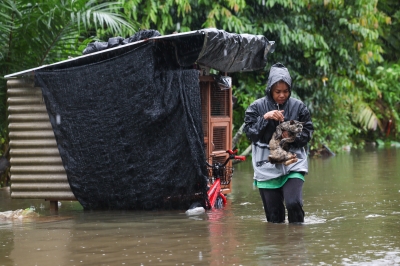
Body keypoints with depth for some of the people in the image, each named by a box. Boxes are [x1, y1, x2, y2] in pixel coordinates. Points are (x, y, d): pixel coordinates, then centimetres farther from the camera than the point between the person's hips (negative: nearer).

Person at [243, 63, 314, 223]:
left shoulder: (298, 106, 4)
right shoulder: (257, 107, 3)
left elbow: (308, 132, 6)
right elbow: (249, 132, -3)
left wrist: (293, 137, -13)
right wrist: (265, 118, -17)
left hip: (293, 163, -1)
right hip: (267, 164, 1)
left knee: (293, 203, -18)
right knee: (273, 213, 2)